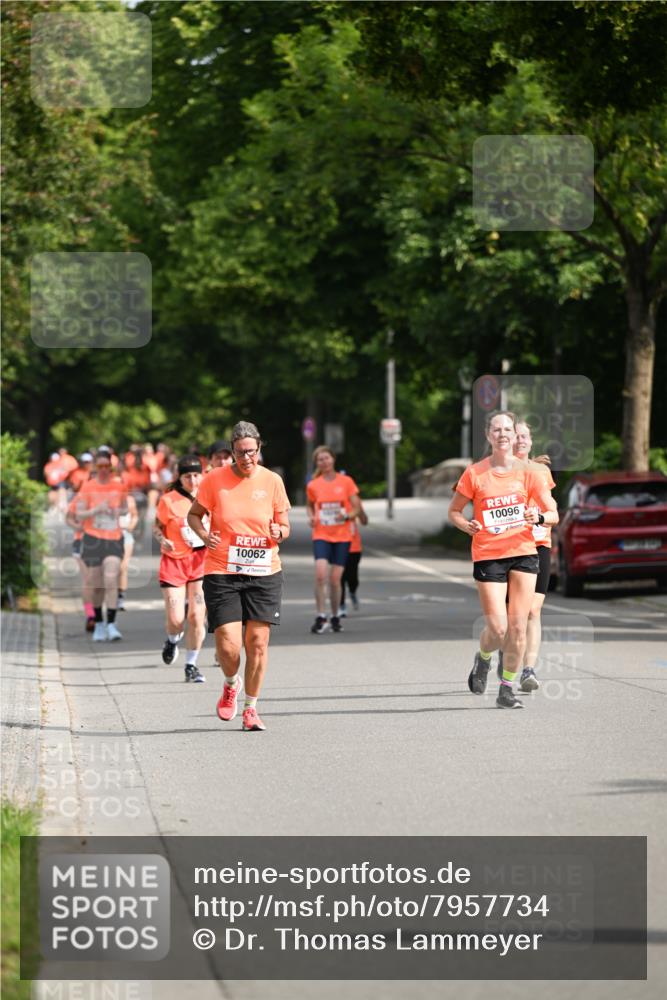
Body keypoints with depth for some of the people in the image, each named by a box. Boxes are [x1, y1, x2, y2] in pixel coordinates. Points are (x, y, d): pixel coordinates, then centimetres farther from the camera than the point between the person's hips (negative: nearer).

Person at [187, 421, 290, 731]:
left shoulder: (272, 481, 2)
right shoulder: (214, 479, -2)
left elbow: (284, 525, 12)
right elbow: (194, 514, 10)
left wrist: (279, 532, -12)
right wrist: (204, 534, -10)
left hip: (263, 573, 1)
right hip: (221, 573, -1)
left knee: (258, 642, -2)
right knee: (228, 645, -9)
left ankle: (251, 708, 14)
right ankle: (231, 685, 25)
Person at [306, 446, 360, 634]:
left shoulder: (346, 482, 0)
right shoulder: (313, 486, 3)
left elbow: (356, 508, 5)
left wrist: (348, 515, -16)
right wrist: (311, 517, 1)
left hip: (342, 536, 0)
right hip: (321, 535, 0)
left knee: (335, 579, -1)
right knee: (320, 574, -18)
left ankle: (335, 617, 17)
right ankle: (321, 617, -11)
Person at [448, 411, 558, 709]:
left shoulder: (527, 472, 3)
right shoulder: (475, 473, 0)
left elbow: (554, 514, 4)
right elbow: (454, 511, 9)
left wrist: (539, 517, -19)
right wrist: (468, 525, -12)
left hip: (524, 552, 2)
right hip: (488, 555, -2)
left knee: (518, 627, -3)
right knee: (497, 628, -9)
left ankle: (507, 688, 11)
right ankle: (483, 658, 25)